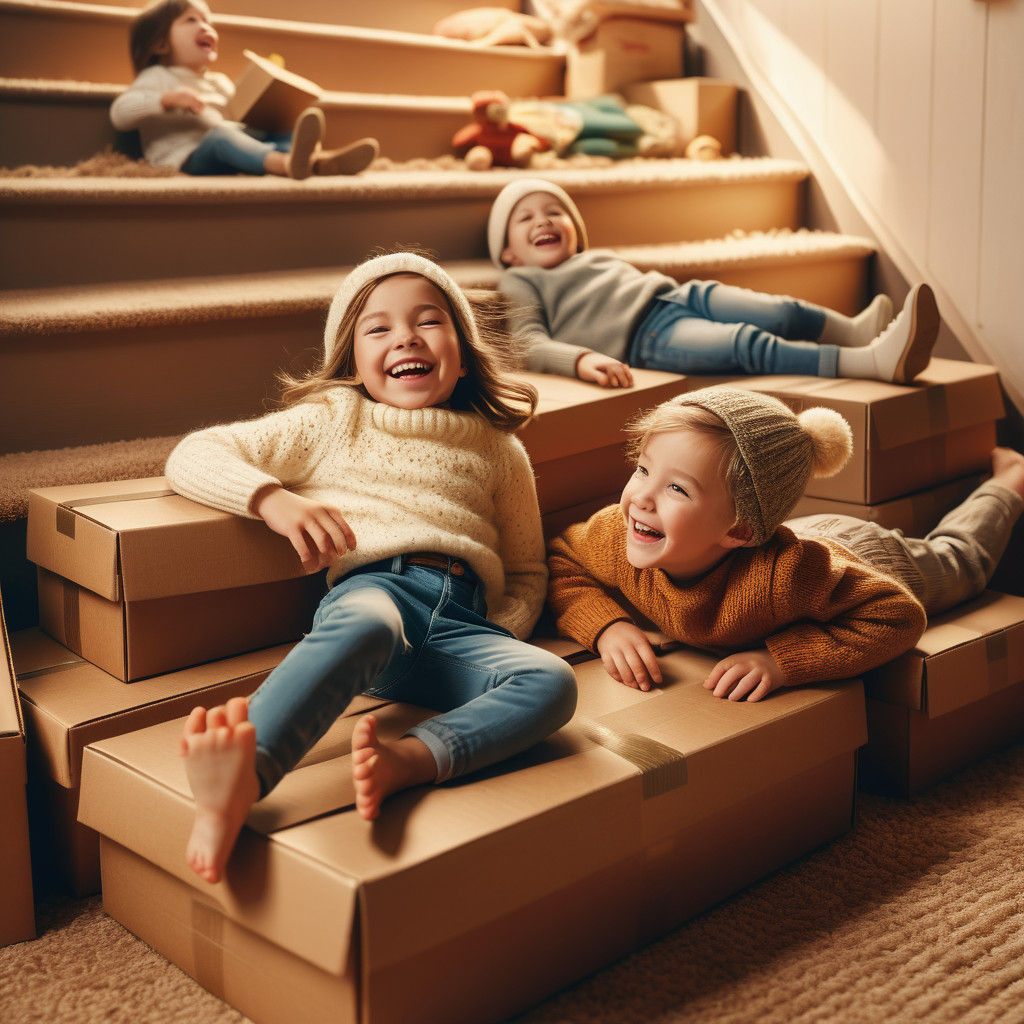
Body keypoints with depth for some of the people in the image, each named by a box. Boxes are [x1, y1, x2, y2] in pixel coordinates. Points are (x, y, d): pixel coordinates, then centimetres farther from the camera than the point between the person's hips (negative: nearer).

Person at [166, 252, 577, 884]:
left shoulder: (499, 449, 27)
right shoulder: (332, 422, 20)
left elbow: (528, 570, 32)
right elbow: (192, 458, 14)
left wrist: (502, 634, 9)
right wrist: (273, 498, -7)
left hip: (466, 621, 3)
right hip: (373, 587, -3)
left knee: (551, 682, -28)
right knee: (365, 625, -40)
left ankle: (406, 759, -50)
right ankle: (243, 776, -63)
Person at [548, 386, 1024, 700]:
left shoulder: (784, 574, -51)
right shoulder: (616, 536, -39)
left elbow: (898, 617, -41)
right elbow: (562, 563, -19)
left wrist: (783, 660, -50)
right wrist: (607, 625, -38)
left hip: (876, 563, -2)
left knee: (957, 559, 34)